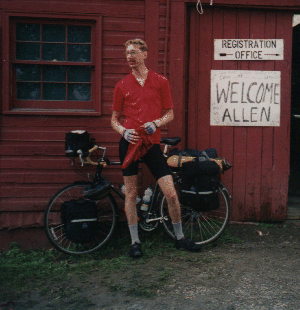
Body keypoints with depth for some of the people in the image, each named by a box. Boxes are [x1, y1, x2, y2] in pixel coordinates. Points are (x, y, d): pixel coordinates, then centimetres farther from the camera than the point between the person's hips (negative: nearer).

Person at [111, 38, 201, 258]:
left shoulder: (161, 81, 7)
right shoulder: (122, 85, 9)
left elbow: (170, 113, 8)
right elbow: (114, 118, 13)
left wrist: (156, 123, -11)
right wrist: (123, 131, -7)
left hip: (152, 142, -1)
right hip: (129, 142, 1)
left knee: (171, 193, -4)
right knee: (131, 192, 4)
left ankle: (180, 238, 15)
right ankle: (135, 242, 17)